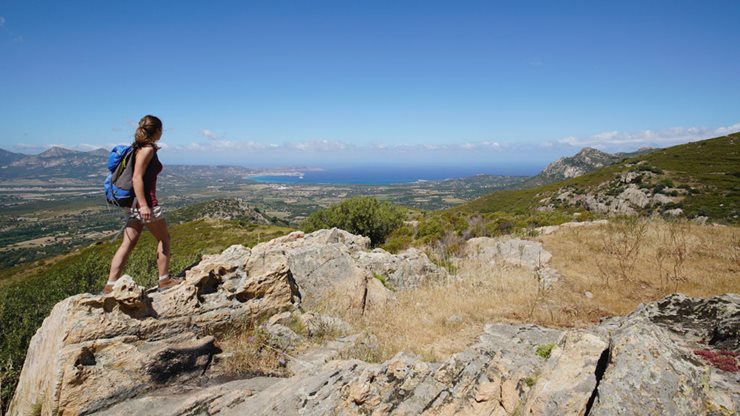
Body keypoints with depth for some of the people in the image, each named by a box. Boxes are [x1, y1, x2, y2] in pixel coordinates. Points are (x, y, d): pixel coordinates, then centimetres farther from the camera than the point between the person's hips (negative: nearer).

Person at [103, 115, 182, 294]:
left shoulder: (141, 148, 15)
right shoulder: (148, 149, -11)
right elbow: (137, 178, -19)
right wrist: (144, 205, -24)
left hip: (135, 202, 8)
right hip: (146, 201, -8)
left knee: (128, 244, 7)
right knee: (164, 238, 7)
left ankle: (110, 285, 7)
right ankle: (164, 280, 15)